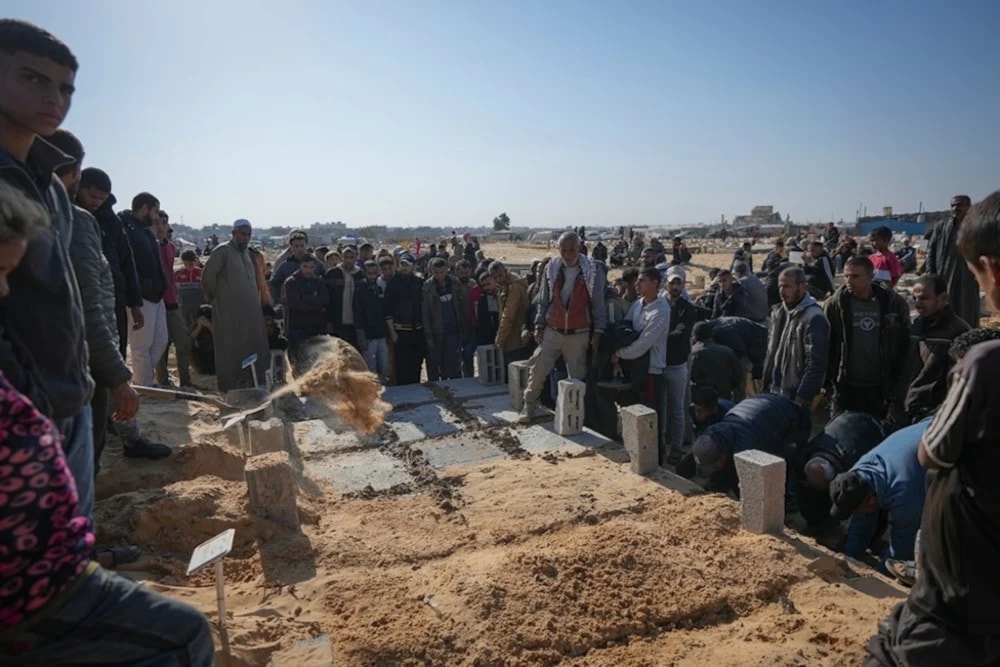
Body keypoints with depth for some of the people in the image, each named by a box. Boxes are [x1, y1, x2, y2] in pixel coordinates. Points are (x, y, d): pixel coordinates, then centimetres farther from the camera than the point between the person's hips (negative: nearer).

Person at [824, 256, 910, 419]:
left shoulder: (893, 303, -3)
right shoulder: (835, 304, -6)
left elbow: (904, 344, 3)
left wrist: (899, 381, 1)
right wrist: (825, 380, -6)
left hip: (880, 387, 1)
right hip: (846, 386, -1)